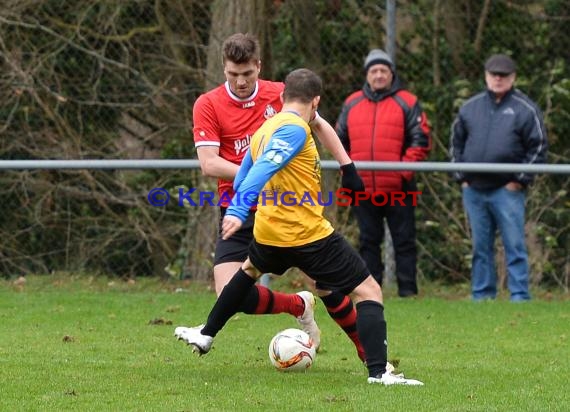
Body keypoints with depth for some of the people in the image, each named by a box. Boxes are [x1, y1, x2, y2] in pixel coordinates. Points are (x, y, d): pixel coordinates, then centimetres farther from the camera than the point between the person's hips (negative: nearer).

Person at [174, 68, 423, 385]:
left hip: (269, 234, 8)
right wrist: (238, 211, -38)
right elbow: (264, 169, -27)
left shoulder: (264, 130, 14)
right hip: (309, 235, -8)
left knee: (250, 269, 40)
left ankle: (205, 335, 47)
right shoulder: (295, 129, -13)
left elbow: (242, 180, 25)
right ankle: (379, 370, -19)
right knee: (369, 291, -4)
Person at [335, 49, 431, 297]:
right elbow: (339, 141, 19)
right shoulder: (352, 104, 12)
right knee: (368, 240, 8)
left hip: (397, 189, -3)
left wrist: (404, 171, -11)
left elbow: (421, 141, -3)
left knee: (404, 239, 0)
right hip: (363, 189, 3)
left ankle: (407, 289, 3)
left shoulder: (407, 103, 1)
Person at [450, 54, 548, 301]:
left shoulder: (525, 109, 0)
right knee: (481, 246, 10)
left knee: (514, 245, -6)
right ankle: (481, 295, 15)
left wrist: (520, 180, -6)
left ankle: (519, 297, -5)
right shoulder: (470, 108, 12)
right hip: (473, 189, 4)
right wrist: (461, 176, 9)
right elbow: (457, 143, 19)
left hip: (507, 190, -4)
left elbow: (537, 148, -1)